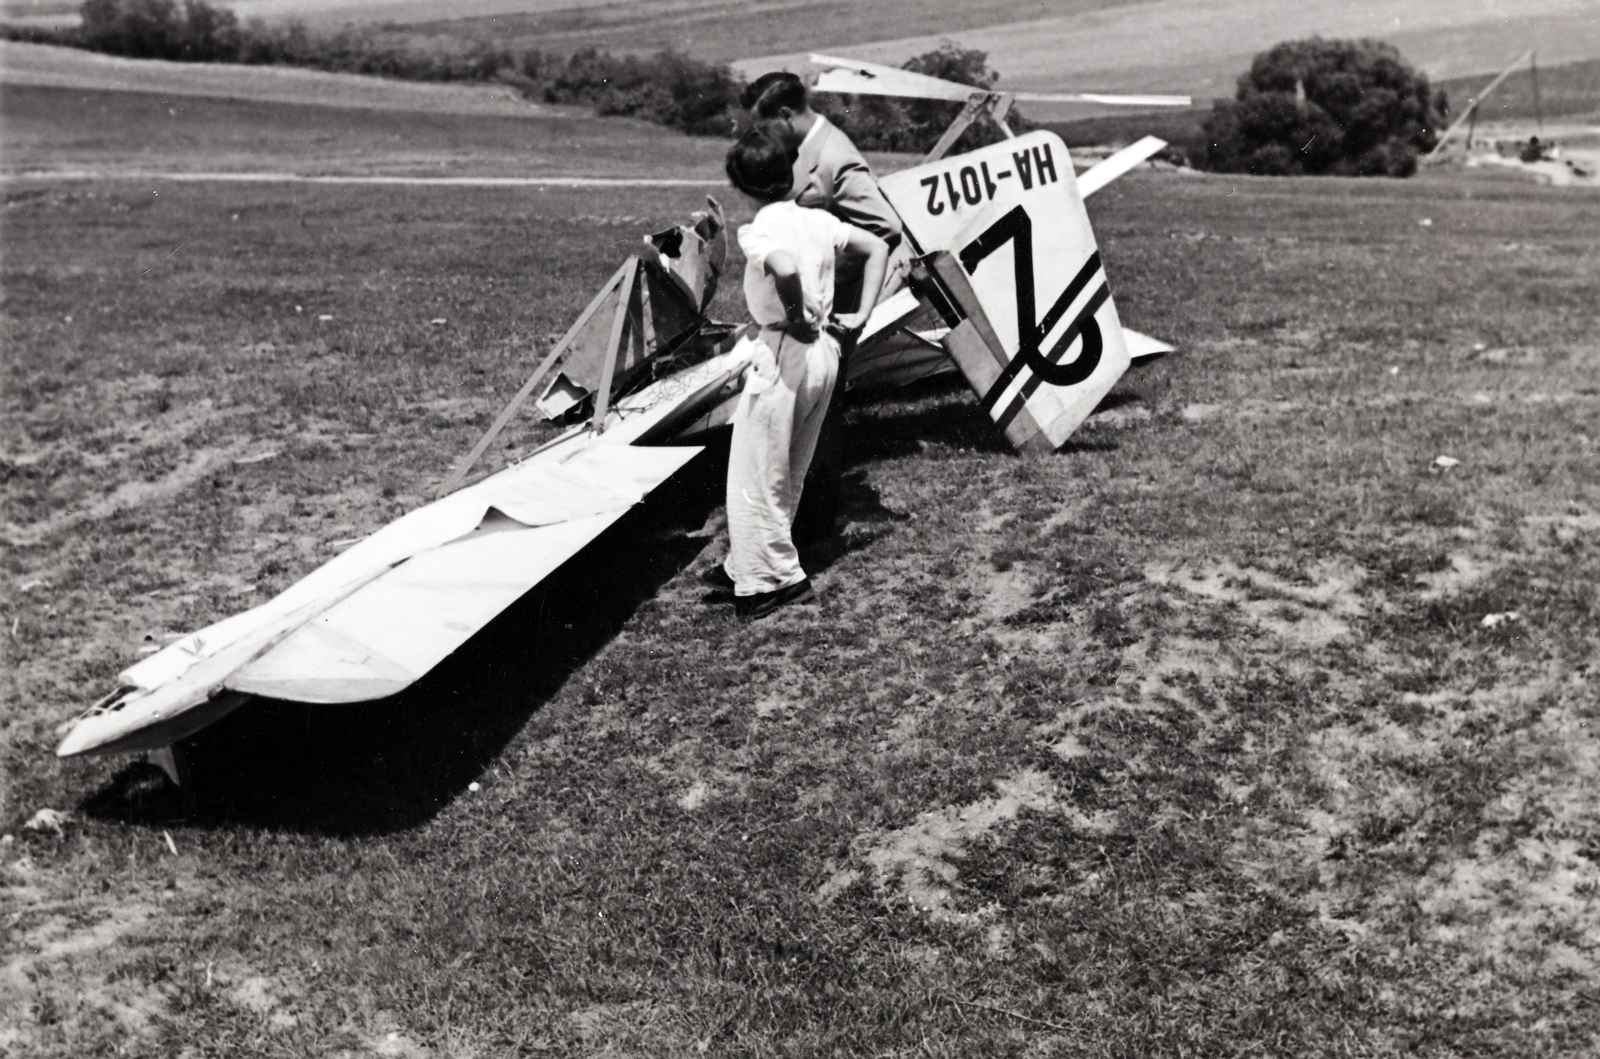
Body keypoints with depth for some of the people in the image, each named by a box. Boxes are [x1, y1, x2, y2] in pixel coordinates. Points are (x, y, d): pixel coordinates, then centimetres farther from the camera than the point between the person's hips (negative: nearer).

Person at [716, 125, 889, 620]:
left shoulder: (758, 232, -14)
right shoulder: (819, 220, 7)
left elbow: (786, 268, -36)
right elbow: (878, 248, 14)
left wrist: (795, 316, -19)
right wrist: (861, 315, 10)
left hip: (784, 354, -8)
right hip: (826, 351, 8)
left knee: (755, 475, 4)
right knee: (790, 473, 18)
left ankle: (772, 580, 8)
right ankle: (748, 563, 32)